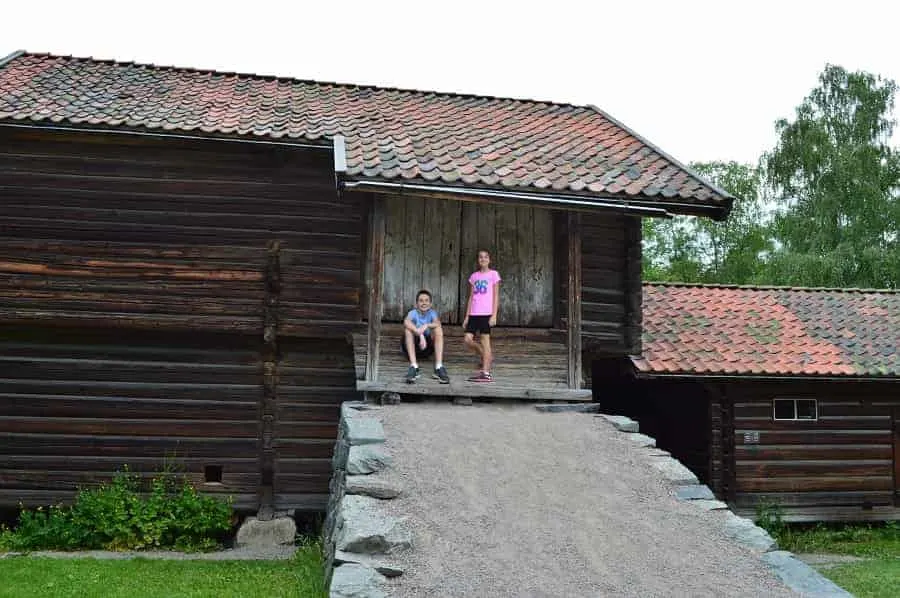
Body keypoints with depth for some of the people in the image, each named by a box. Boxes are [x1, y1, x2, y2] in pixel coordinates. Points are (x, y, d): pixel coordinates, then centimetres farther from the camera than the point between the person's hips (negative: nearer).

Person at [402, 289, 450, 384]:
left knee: (438, 329, -20)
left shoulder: (432, 313, -2)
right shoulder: (413, 313, -8)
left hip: (428, 348, 2)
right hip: (413, 346, -1)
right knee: (408, 328, -27)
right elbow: (406, 322, -33)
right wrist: (420, 334, -45)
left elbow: (438, 324, -24)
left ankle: (439, 367, -31)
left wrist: (426, 326, -43)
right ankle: (413, 367, -37)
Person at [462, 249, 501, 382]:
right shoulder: (474, 276, 15)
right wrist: (467, 316, 10)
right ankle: (486, 357, 22)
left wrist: (494, 315, -11)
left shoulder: (493, 274, 2)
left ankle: (485, 373, -3)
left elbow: (496, 296, -2)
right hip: (474, 313, 5)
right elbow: (471, 297, 15)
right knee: (467, 340, -2)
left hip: (486, 313, -5)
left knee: (485, 340, -5)